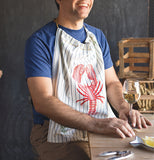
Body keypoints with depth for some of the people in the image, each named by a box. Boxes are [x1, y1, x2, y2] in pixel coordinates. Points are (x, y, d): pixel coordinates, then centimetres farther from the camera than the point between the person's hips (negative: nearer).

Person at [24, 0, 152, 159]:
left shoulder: (98, 36, 14)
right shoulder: (40, 41, -8)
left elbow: (112, 82, 15)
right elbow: (42, 102, -18)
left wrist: (123, 107, -9)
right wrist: (95, 124, -29)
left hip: (107, 127, 6)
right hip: (61, 135, -5)